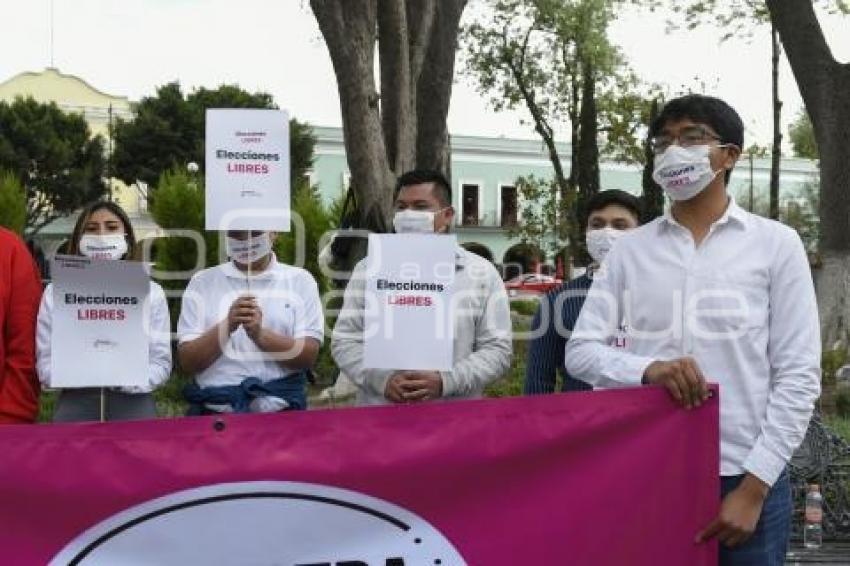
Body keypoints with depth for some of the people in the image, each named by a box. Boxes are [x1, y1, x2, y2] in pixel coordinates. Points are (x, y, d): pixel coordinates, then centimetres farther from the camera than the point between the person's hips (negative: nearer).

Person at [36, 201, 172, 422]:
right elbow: (46, 365, 3)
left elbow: (161, 363, 3)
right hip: (75, 406, 0)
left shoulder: (150, 292, 8)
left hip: (134, 405, 0)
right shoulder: (56, 292, 8)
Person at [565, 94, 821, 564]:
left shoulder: (776, 244, 1)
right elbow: (580, 350, 2)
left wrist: (753, 487, -8)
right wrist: (647, 369, -17)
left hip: (742, 480, -2)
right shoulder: (630, 249, 6)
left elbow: (798, 375, -2)